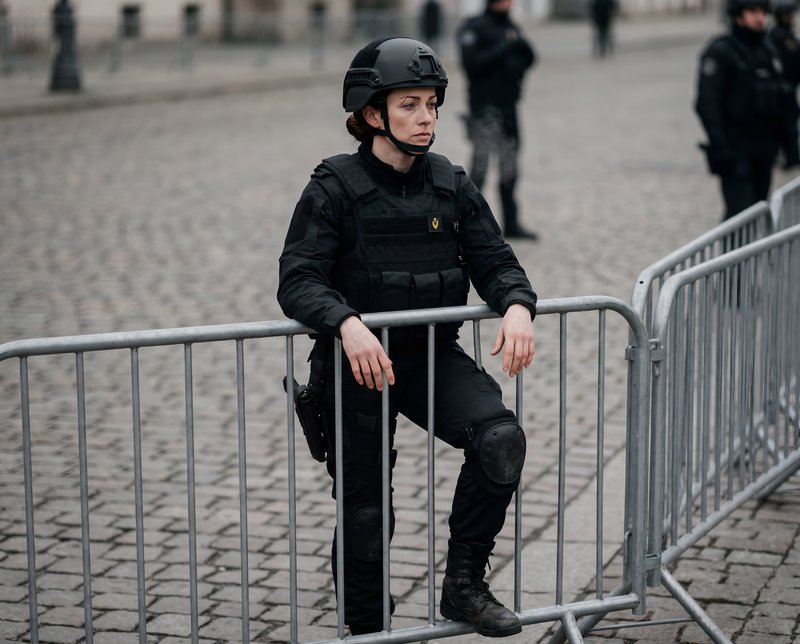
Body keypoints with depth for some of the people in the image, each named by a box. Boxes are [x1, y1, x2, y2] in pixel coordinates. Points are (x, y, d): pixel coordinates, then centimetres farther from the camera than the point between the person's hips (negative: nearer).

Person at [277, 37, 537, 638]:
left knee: (501, 439, -23)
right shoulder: (335, 189, -10)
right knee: (365, 514, 3)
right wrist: (348, 324, -37)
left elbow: (494, 261, 3)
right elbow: (298, 280, -17)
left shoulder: (451, 185, 3)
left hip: (433, 356, 3)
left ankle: (465, 585, -7)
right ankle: (366, 629, 29)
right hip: (358, 363, -3)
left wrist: (517, 306, -20)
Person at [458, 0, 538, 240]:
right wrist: (503, 49, -19)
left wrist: (520, 44, -10)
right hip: (485, 106, -7)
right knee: (480, 164, -10)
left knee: (509, 168, 10)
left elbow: (530, 58, 10)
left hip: (508, 105, 7)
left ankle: (511, 223, 17)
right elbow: (472, 63, -17)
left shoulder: (512, 29, 14)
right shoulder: (474, 28, -6)